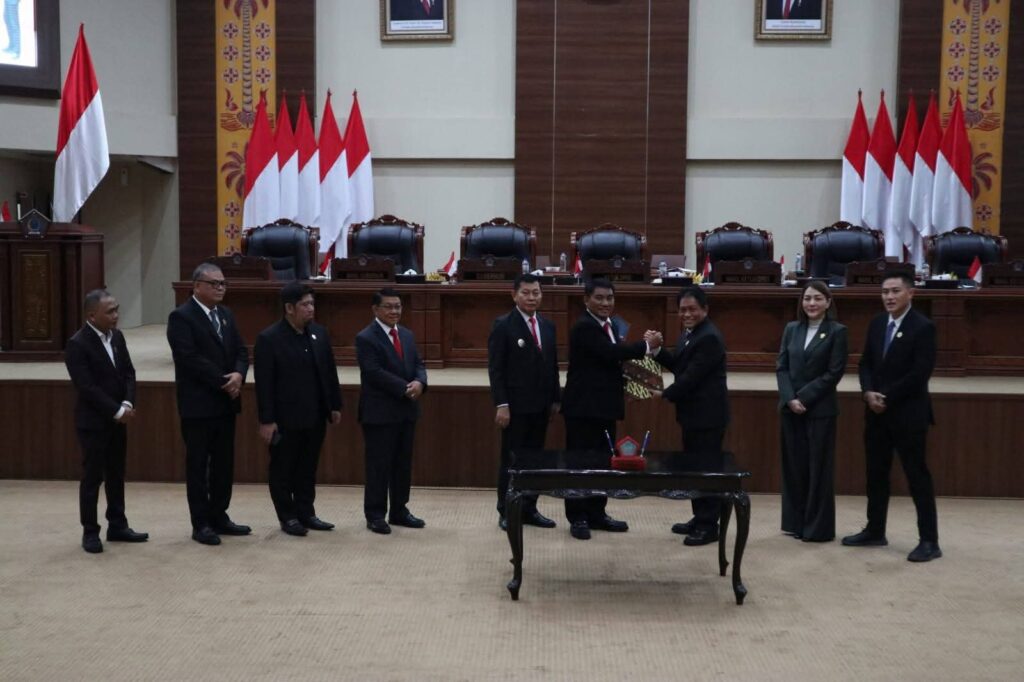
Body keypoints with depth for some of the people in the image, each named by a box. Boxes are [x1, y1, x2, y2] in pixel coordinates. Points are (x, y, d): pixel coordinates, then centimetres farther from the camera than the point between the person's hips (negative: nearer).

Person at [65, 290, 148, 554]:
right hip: (93, 421, -7)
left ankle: (117, 526, 22)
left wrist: (127, 404, -10)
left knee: (116, 474, 13)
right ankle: (90, 532, 12)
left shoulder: (117, 336, 5)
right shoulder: (77, 344, -17)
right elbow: (87, 387, -21)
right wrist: (117, 411, -19)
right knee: (92, 477, 1)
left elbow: (128, 373, 6)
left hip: (118, 418, 7)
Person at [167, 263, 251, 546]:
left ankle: (219, 516, 22)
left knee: (224, 463, 12)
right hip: (198, 404, -7)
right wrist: (223, 382, -17)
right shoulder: (181, 317, -11)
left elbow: (241, 350, 9)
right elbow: (190, 359, -20)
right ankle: (201, 524, 9)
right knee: (198, 465, 2)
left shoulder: (226, 314, 13)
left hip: (225, 402, 7)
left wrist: (238, 375, -12)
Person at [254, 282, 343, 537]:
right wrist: (266, 420, -14)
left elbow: (329, 372, 11)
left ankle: (306, 513, 25)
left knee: (308, 468, 14)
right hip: (285, 418, -5)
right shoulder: (269, 338, -12)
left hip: (315, 416, 5)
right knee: (283, 470, 7)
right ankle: (288, 517, 19)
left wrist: (335, 405, 11)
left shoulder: (319, 333, 5)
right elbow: (264, 383, -13)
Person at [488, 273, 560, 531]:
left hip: (541, 405, 6)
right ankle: (506, 512, 12)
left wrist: (556, 398, 10)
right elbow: (495, 368, -11)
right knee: (511, 459, 3)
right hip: (516, 405, -6)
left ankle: (529, 509, 19)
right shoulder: (503, 325, -7)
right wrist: (501, 404, -17)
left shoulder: (547, 326, 11)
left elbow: (553, 365, 15)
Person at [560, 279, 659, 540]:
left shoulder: (613, 324, 13)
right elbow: (613, 353, -26)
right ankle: (577, 517, 7)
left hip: (605, 404, 9)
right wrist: (645, 345, -14)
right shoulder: (584, 327, -15)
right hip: (583, 405, -9)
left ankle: (596, 514, 23)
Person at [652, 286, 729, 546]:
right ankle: (700, 518, 28)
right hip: (693, 413, 10)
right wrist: (657, 350, -3)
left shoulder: (709, 338, -20)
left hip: (707, 415, -10)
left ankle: (709, 526, 6)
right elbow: (678, 364, 12)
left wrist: (665, 394, -11)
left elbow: (692, 376, -22)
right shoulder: (690, 332, 12)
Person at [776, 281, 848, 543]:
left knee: (819, 468, 2)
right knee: (793, 465, 9)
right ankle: (795, 522, 20)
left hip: (820, 409, -4)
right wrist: (790, 399, -11)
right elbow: (781, 367, 4)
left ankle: (818, 527, 11)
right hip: (790, 408, 4)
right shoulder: (791, 329, 9)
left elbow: (834, 373, -10)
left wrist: (803, 398, -14)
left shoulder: (837, 331, -4)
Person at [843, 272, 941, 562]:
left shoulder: (923, 327, -12)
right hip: (877, 412, 7)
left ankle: (929, 541, 4)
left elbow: (920, 374, -18)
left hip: (908, 413, -7)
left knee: (917, 476, -2)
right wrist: (869, 393, -7)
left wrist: (886, 397, -16)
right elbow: (865, 363, 11)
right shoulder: (877, 323, 10)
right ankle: (875, 531, 25)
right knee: (876, 474, 13)